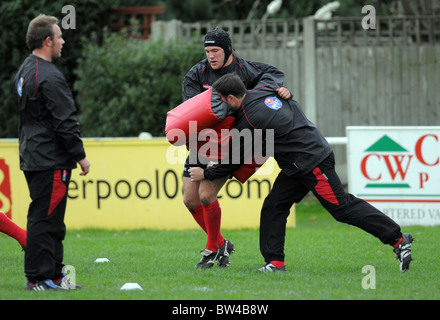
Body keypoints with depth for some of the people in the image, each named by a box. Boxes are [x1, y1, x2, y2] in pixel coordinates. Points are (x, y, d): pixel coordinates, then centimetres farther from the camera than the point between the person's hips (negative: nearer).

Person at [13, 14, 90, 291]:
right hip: (51, 160, -10)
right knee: (45, 218, -6)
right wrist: (81, 156, -10)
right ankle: (39, 278, -4)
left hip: (32, 156, 10)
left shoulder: (25, 70, 14)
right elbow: (66, 122, -19)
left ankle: (53, 275, 17)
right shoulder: (50, 77, -18)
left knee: (48, 218, 13)